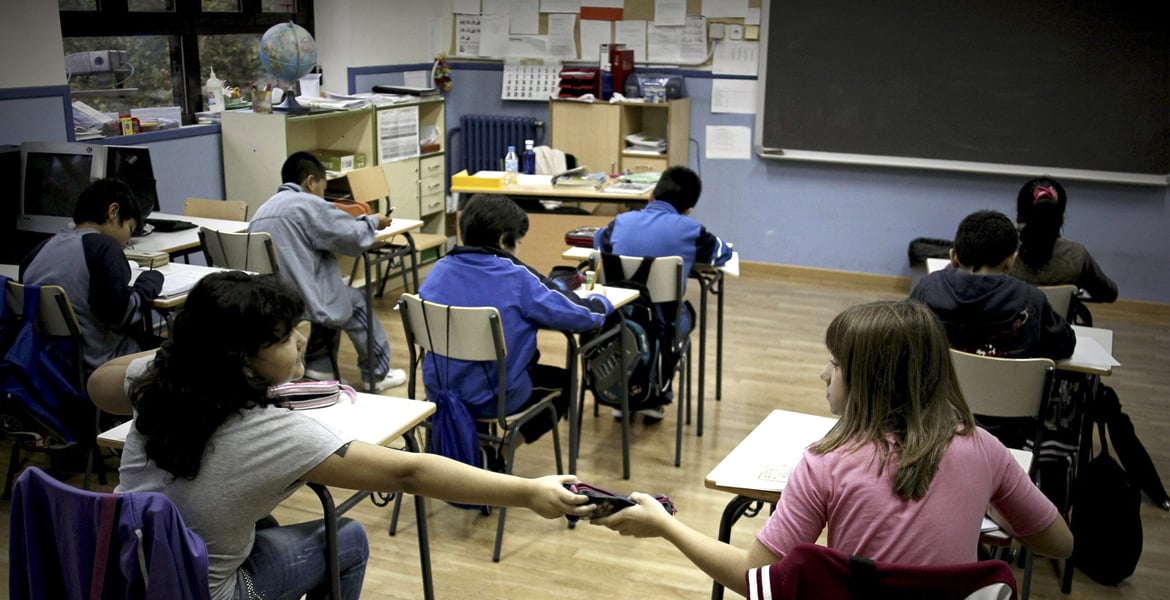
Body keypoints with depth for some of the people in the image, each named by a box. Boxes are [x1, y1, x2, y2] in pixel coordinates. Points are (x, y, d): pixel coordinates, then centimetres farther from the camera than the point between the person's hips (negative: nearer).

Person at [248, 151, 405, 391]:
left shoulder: (264, 209, 16)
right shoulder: (309, 204, -9)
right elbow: (354, 237, -5)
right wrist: (373, 221, 15)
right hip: (299, 299, -8)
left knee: (331, 295, 30)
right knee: (356, 300, 17)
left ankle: (318, 365, 30)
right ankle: (377, 373, 24)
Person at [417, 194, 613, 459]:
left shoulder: (439, 270, -3)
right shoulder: (518, 278, -17)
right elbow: (584, 316, -15)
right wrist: (599, 298, 8)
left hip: (440, 393, 6)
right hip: (496, 400, -5)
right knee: (566, 380, 24)